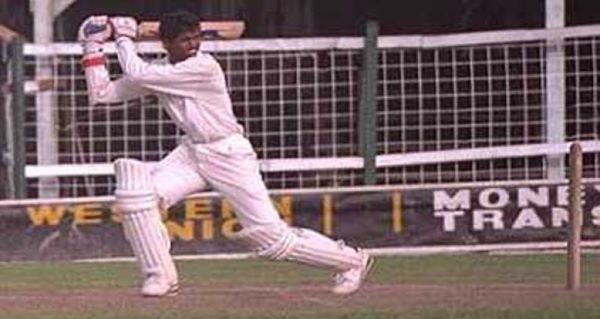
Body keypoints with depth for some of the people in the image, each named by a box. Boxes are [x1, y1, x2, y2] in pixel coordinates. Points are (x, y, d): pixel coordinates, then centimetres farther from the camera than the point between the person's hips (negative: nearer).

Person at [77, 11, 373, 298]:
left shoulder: (203, 67, -20)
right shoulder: (158, 72, 0)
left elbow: (137, 74, -22)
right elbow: (102, 93, 0)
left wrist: (125, 39, -7)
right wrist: (93, 48, -6)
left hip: (229, 154, -6)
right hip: (191, 153, 6)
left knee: (269, 234, -8)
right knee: (136, 191, -17)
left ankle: (351, 261, 10)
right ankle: (159, 276, -5)